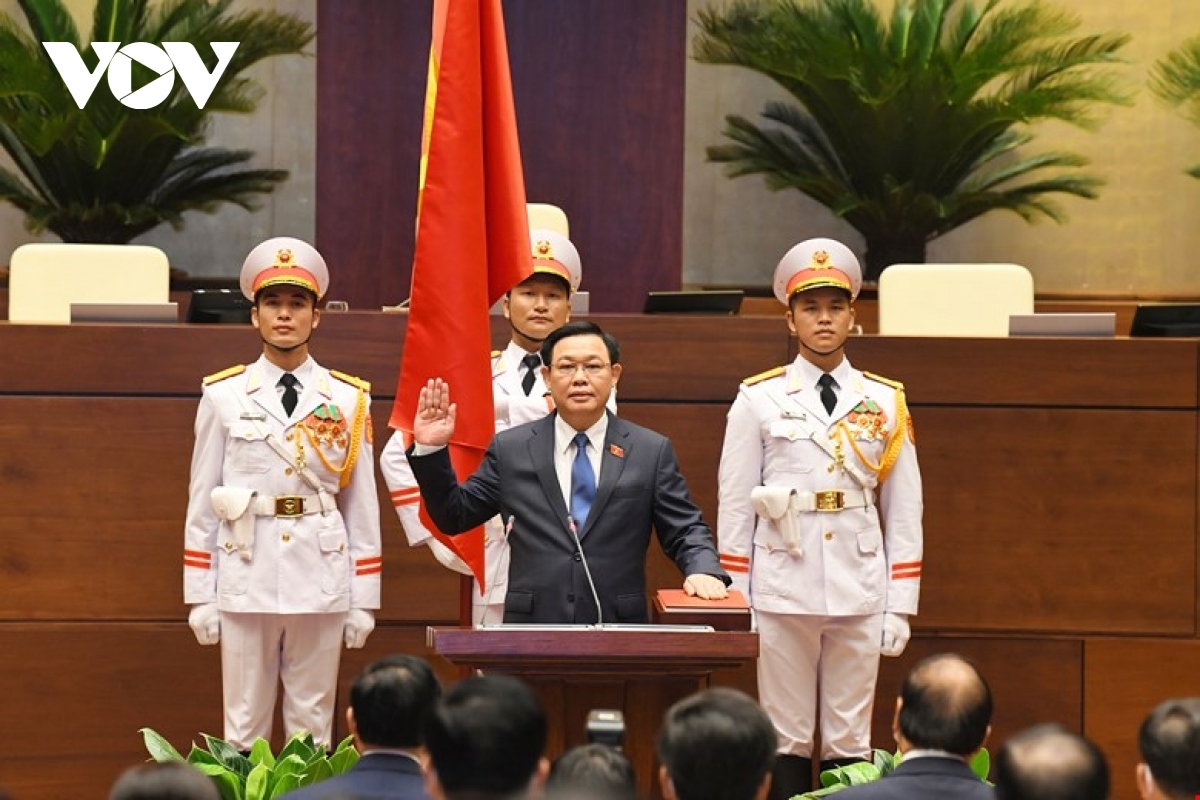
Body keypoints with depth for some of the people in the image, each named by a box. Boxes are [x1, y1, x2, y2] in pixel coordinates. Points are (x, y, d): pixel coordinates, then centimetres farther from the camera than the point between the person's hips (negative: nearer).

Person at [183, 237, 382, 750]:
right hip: (246, 578, 0)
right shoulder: (223, 396, 4)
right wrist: (199, 596, 1)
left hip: (321, 581, 1)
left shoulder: (347, 400, 6)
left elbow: (362, 505, 6)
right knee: (244, 729, 3)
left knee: (313, 727, 5)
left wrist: (364, 600, 3)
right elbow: (202, 501, 5)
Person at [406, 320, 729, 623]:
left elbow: (685, 531, 8)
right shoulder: (510, 449, 10)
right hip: (532, 634, 0)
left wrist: (703, 570, -13)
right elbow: (454, 516, 13)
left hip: (619, 638, 0)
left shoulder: (652, 452, 8)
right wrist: (431, 451, 1)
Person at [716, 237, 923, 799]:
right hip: (783, 592, -1)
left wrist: (900, 607, 3)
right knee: (786, 742, 3)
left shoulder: (884, 403, 7)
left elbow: (903, 513, 8)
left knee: (850, 743, 5)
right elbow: (734, 506, 3)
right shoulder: (759, 400, 3)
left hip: (860, 594, 1)